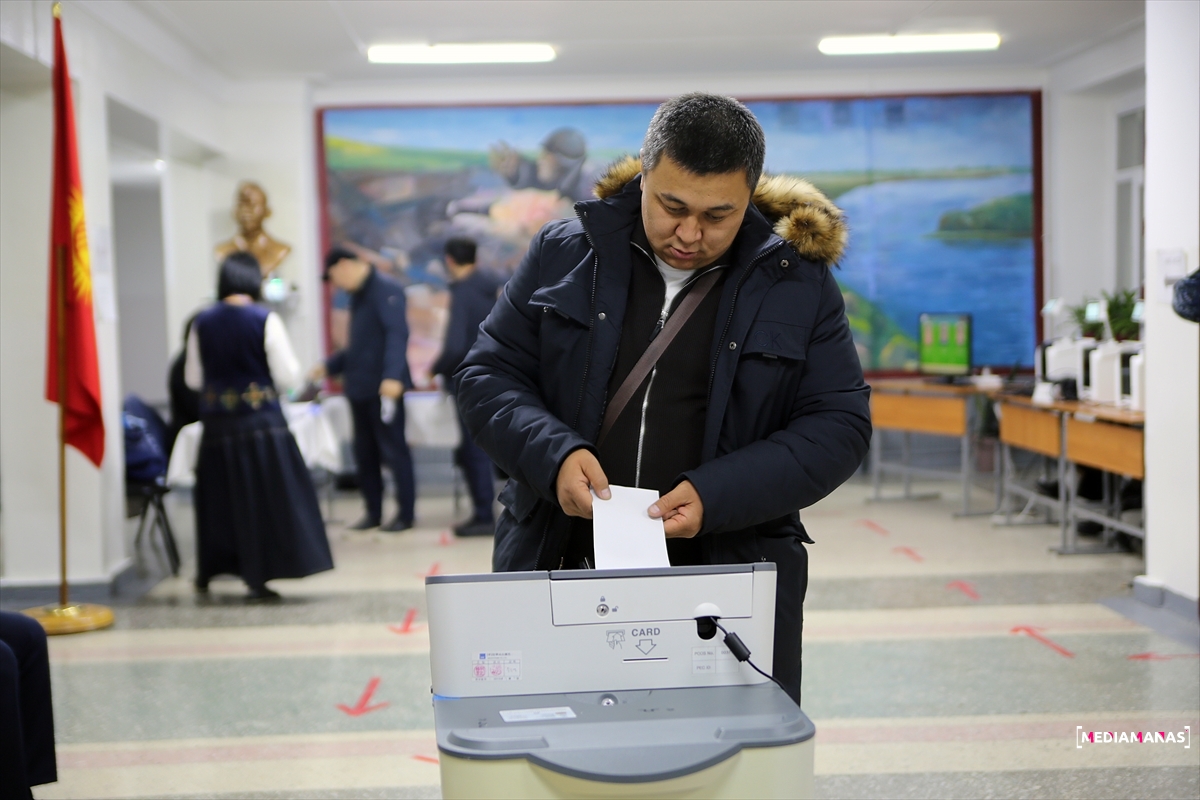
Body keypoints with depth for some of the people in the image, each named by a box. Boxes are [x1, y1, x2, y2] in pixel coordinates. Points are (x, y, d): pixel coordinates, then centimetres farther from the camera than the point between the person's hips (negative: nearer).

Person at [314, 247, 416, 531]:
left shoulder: (386, 289, -12)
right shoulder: (359, 295, 18)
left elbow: (398, 333, -23)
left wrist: (392, 376, -32)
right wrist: (328, 367, 21)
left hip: (383, 387, -9)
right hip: (360, 387, 9)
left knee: (393, 449, -2)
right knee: (365, 452, 12)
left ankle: (406, 513, 6)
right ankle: (373, 512, 20)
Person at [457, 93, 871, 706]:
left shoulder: (799, 282, 1)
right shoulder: (563, 254, 3)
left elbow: (839, 425, -1)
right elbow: (487, 375, 6)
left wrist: (717, 495, -15)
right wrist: (554, 455, -15)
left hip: (731, 580, 0)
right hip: (559, 567, 1)